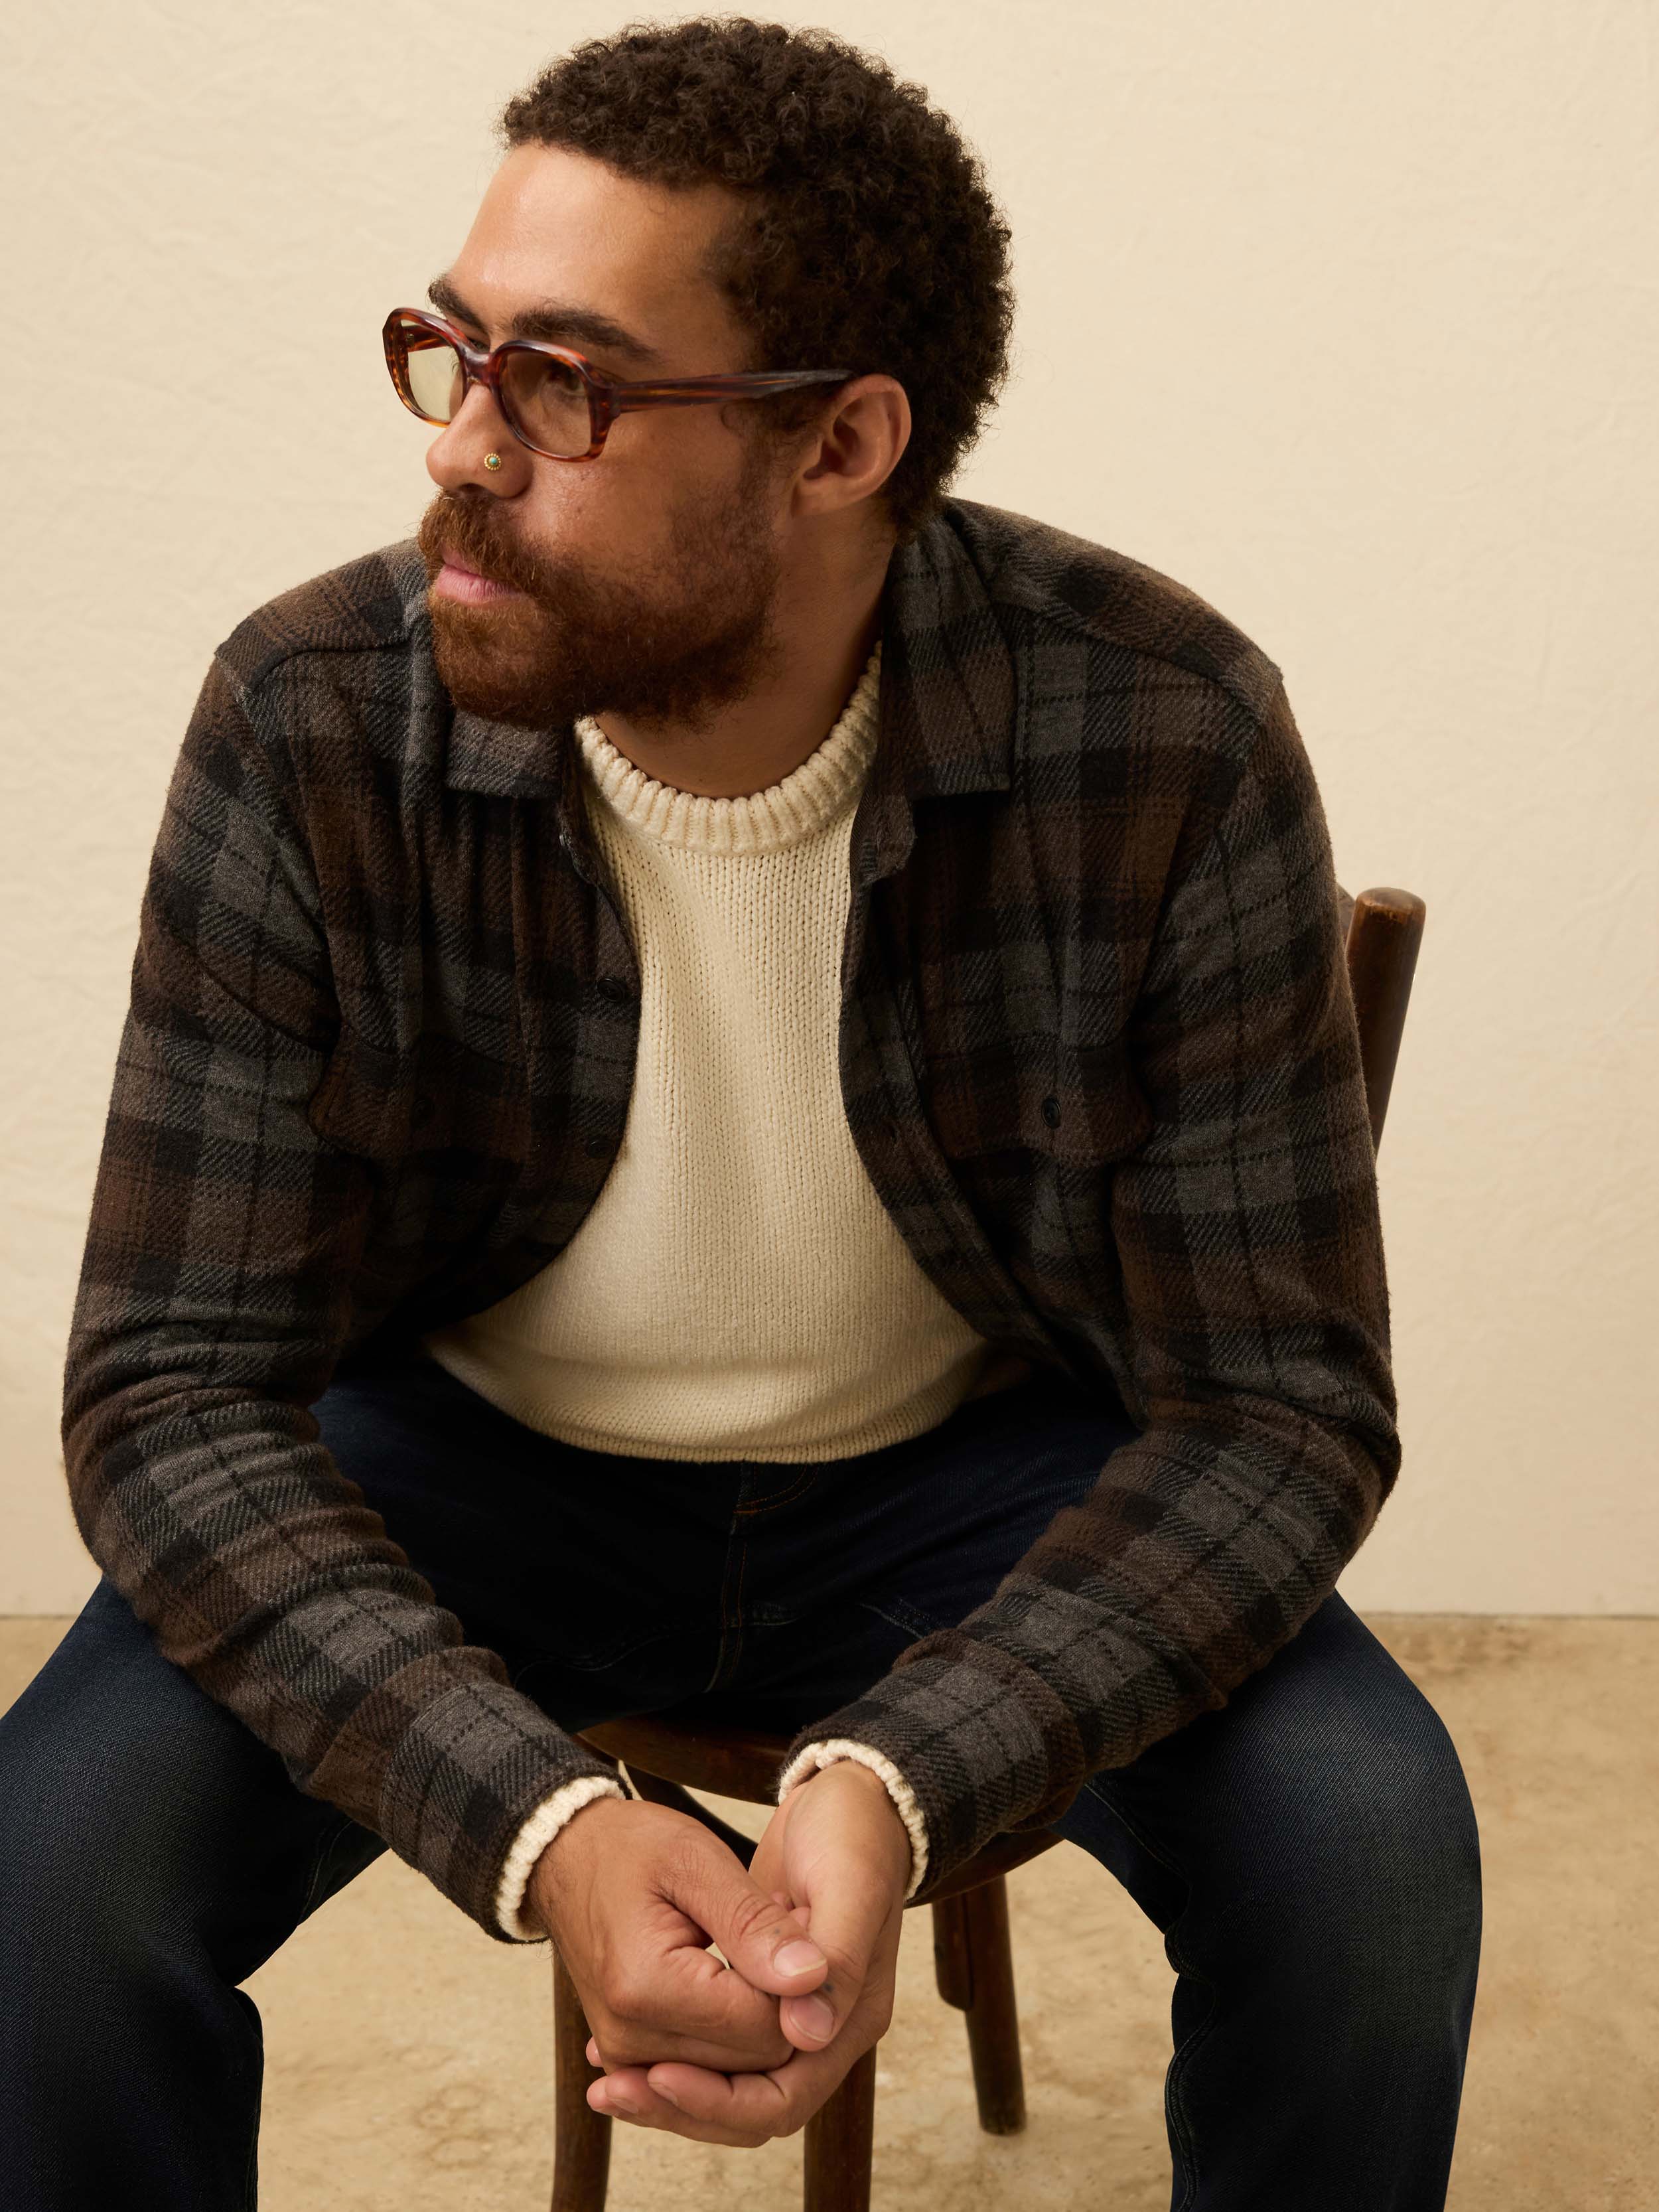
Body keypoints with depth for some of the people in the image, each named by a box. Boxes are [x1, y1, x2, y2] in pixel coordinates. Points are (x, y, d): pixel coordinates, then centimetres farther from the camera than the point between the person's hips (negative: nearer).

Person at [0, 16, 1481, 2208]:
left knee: (1369, 1850, -24)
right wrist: (542, 1821, -36)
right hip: (469, 1454, 1)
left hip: (978, 1462, 0)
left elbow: (1279, 1400, -18)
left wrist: (900, 1781, -37)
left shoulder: (1168, 738, -23)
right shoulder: (312, 729, -21)